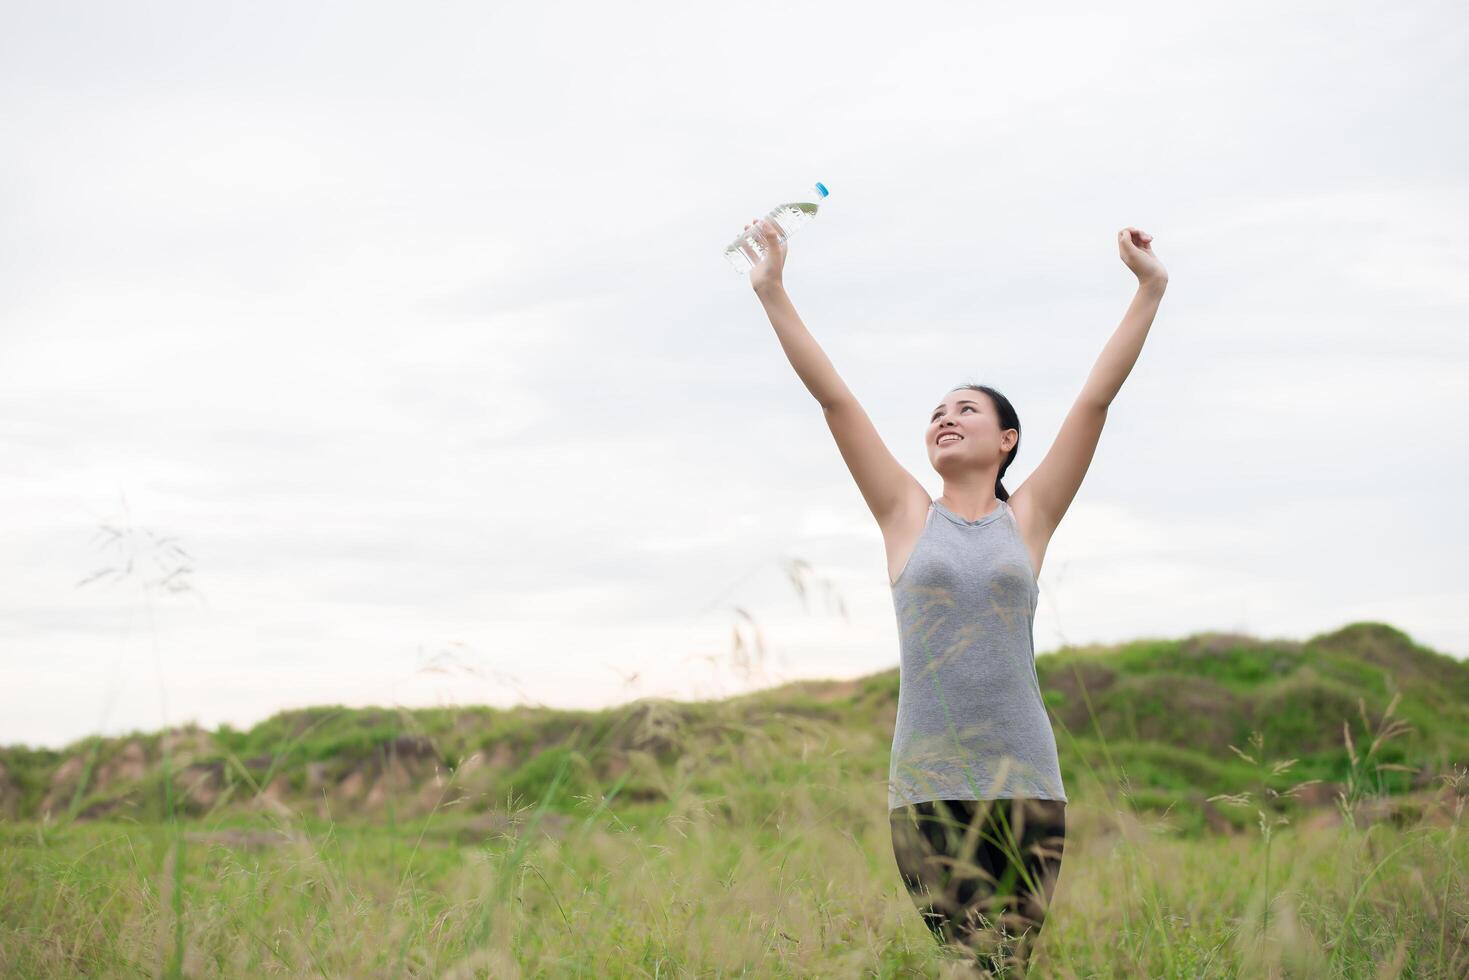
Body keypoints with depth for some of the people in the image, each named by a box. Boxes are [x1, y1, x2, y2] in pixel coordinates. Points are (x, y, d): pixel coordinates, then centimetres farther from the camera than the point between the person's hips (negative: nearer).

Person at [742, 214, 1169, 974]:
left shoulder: (1028, 518, 10)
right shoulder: (908, 516, 10)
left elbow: (1095, 399, 7)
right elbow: (834, 398, 6)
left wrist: (1149, 290, 4)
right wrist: (773, 294, 3)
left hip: (1026, 781, 1)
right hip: (928, 787, 0)